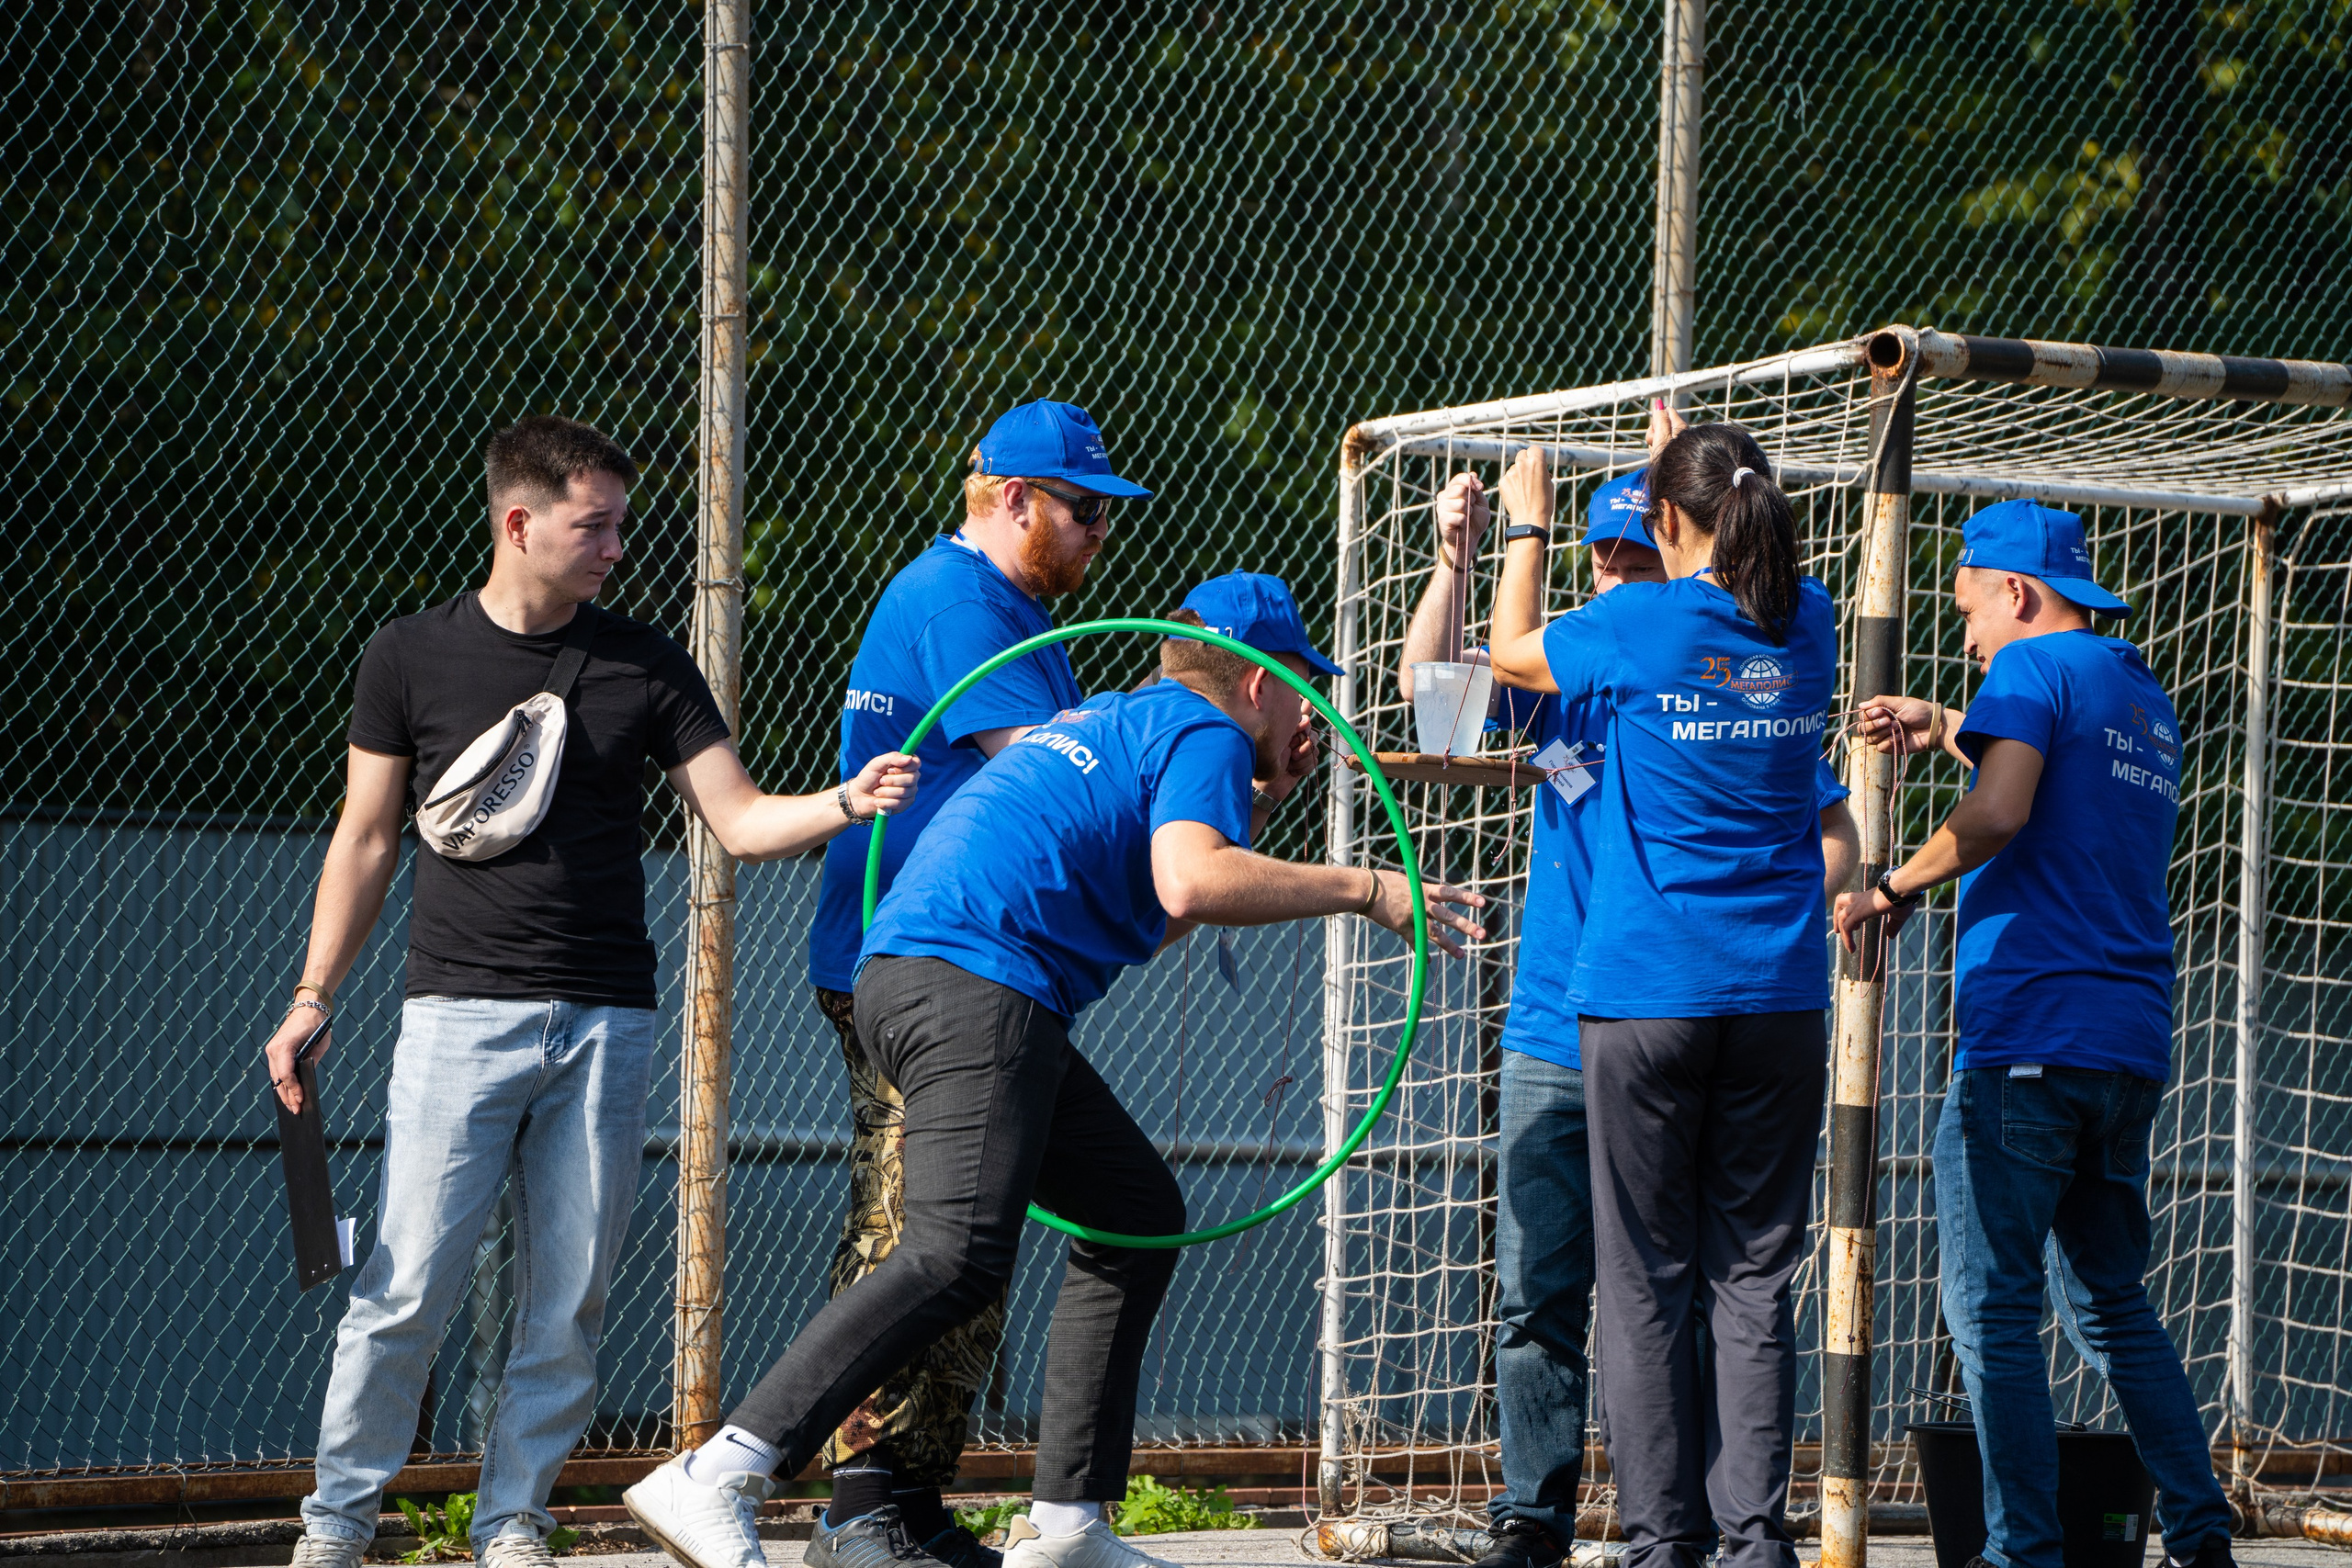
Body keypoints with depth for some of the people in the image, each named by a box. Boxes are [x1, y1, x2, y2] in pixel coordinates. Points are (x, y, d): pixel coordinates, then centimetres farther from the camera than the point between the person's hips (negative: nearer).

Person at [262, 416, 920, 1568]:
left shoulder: (644, 665, 9)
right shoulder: (411, 658, 5)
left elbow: (743, 822, 7)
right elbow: (366, 840, 10)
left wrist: (846, 801, -12)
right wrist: (314, 995, 4)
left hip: (604, 1027, 2)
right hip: (459, 1013, -2)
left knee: (568, 1305, 1)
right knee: (408, 1289, -8)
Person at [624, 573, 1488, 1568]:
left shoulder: (1114, 722, 32)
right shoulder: (1205, 732, 2)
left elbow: (1143, 921, 41)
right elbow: (1189, 886, -17)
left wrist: (1259, 800, 40)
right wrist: (1362, 889, -9)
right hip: (974, 978, -11)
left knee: (1139, 1214, 18)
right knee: (958, 1257, -24)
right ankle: (709, 1482, -34)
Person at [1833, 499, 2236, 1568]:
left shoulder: (2034, 669, -5)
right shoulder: (2147, 699, 20)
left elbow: (1999, 814, -20)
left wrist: (1892, 890, -9)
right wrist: (1947, 732, 37)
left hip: (2026, 1037, -8)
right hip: (2133, 1042, 8)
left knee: (1993, 1308, -6)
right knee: (2111, 1301, 17)